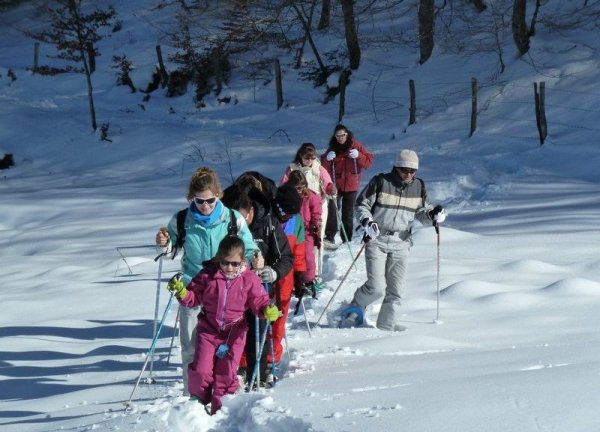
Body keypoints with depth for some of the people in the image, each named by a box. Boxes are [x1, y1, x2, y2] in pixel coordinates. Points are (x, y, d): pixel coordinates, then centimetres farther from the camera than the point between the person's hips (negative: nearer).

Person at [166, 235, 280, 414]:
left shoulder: (249, 279, -7)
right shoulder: (208, 275, -6)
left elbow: (259, 300, -4)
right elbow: (194, 297, 2)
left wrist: (267, 310, -25)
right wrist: (182, 293, -18)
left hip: (234, 332, 0)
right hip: (209, 330, 1)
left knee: (226, 373, 0)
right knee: (201, 369, -8)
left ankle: (220, 409, 16)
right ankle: (198, 401, 18)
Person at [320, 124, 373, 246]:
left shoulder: (356, 146, -2)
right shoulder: (332, 148, 2)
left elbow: (369, 162, -5)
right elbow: (324, 167, 3)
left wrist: (358, 156, -22)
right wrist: (327, 159, -18)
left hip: (351, 185, 0)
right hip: (335, 185, 0)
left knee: (348, 214, 9)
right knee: (332, 210, -18)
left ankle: (347, 240, 18)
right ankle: (329, 237, -19)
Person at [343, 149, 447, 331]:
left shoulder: (418, 187, 6)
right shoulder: (380, 182, -6)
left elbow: (422, 213, 15)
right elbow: (361, 204, -1)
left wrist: (433, 214, -7)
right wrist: (367, 222, -18)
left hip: (401, 243, 4)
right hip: (377, 240, -4)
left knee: (396, 290, 1)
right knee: (376, 287, -12)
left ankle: (387, 325, 14)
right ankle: (357, 307, 16)